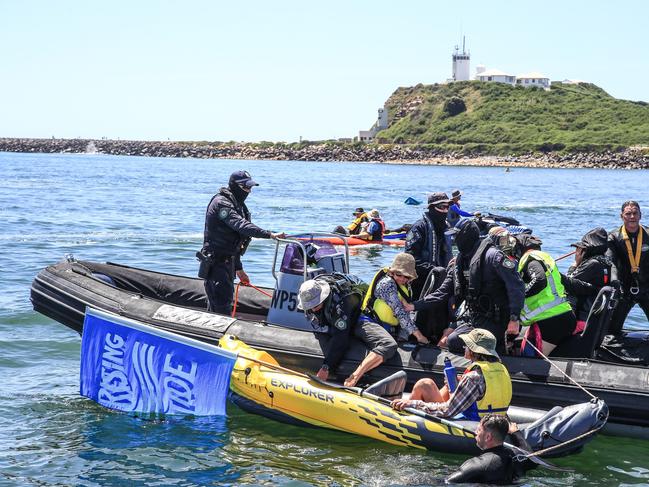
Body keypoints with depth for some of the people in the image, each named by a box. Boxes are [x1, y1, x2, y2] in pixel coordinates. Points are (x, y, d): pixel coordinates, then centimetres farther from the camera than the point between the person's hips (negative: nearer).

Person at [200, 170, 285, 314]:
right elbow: (241, 226, -30)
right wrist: (269, 234, -36)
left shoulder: (237, 205, 17)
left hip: (227, 262, 10)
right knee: (223, 307, -14)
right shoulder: (221, 203, -15)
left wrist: (238, 268, 23)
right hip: (216, 263, -10)